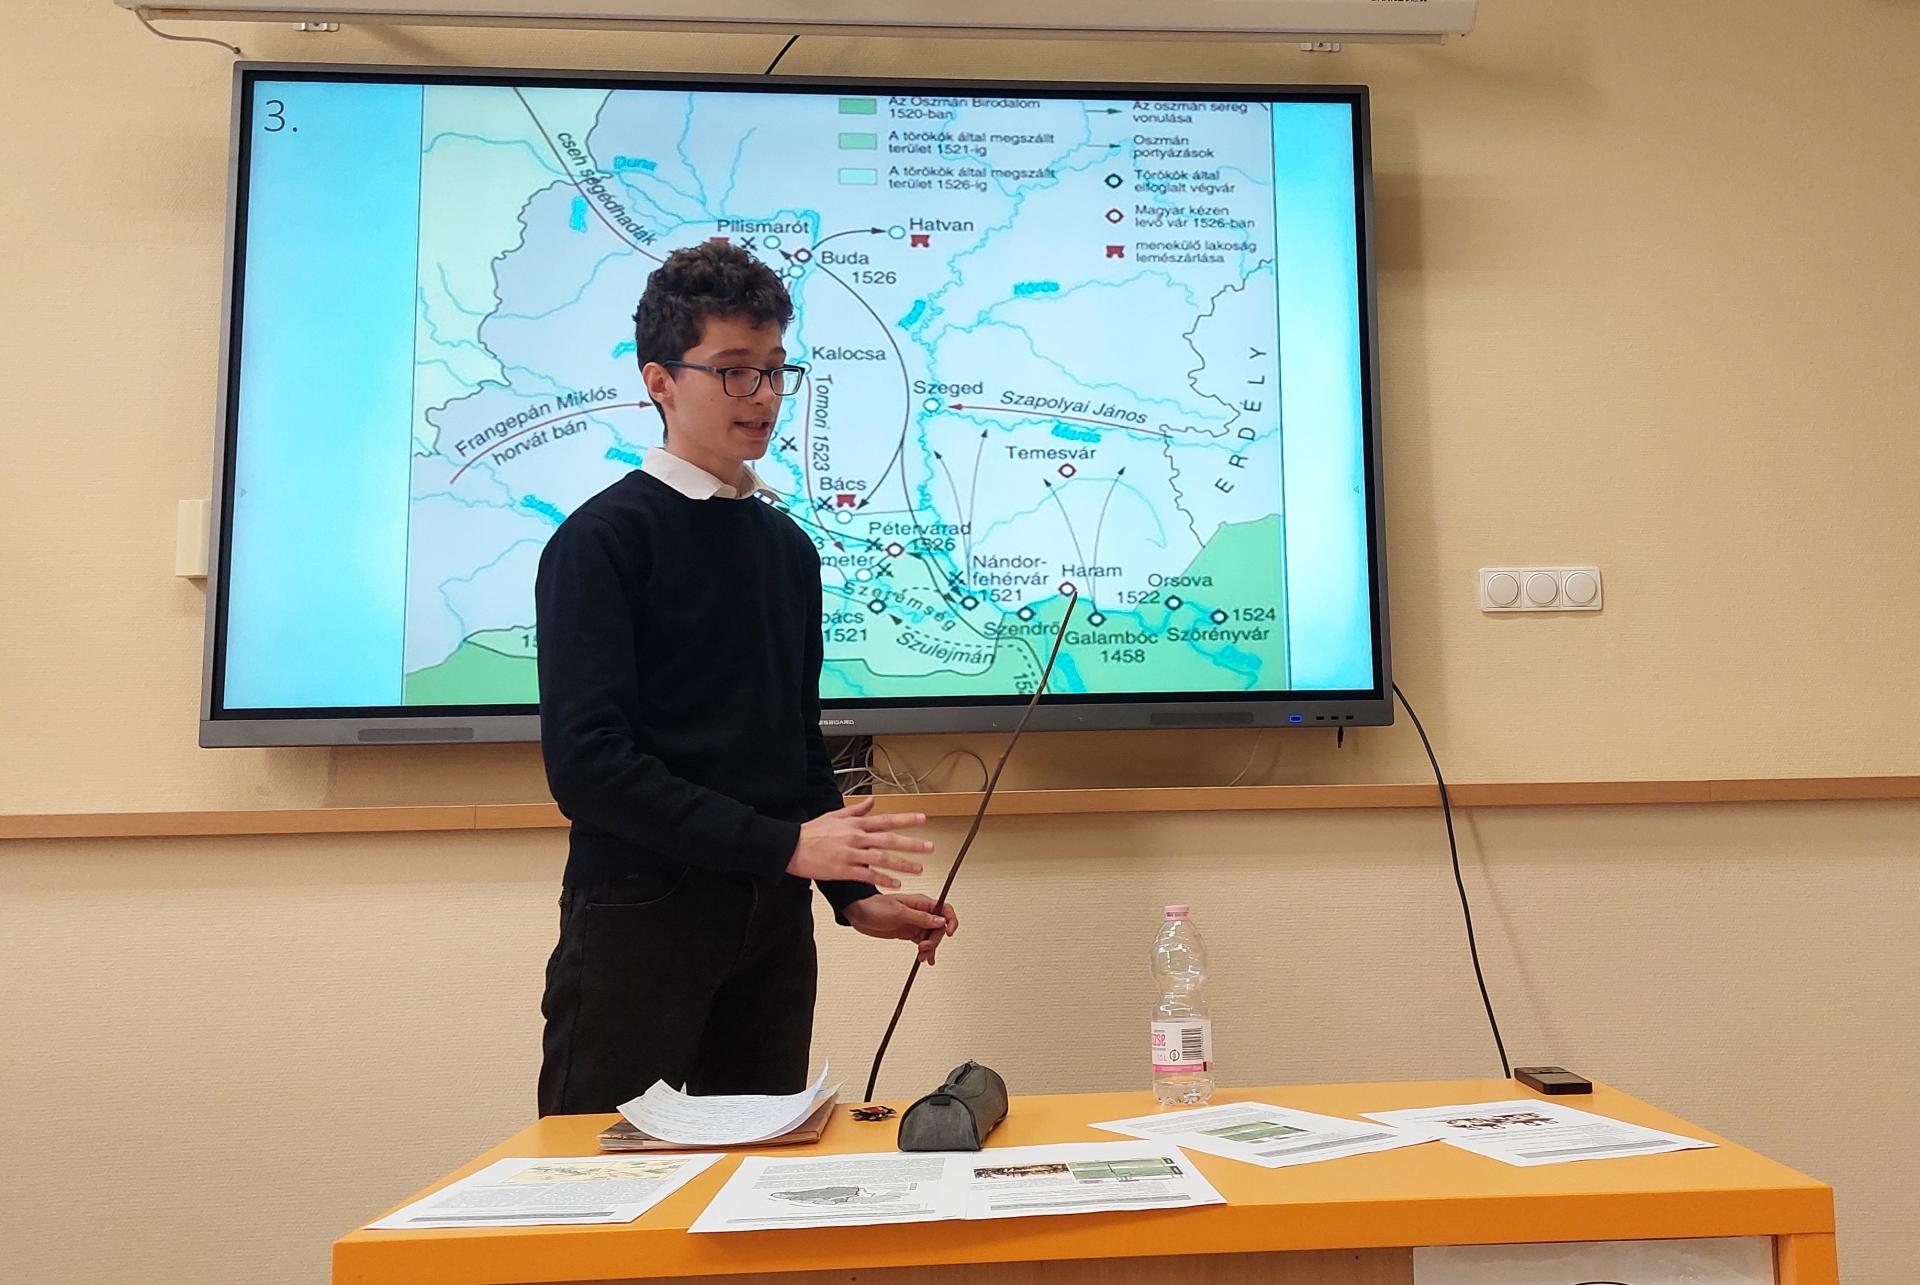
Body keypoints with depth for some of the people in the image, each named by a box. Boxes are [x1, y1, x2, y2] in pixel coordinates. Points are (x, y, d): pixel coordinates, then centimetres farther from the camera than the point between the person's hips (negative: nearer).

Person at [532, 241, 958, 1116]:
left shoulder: (787, 545, 13)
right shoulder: (602, 539, -7)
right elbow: (586, 760, -17)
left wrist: (854, 892, 9)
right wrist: (782, 844, -20)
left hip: (771, 916, 6)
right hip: (640, 912, -6)